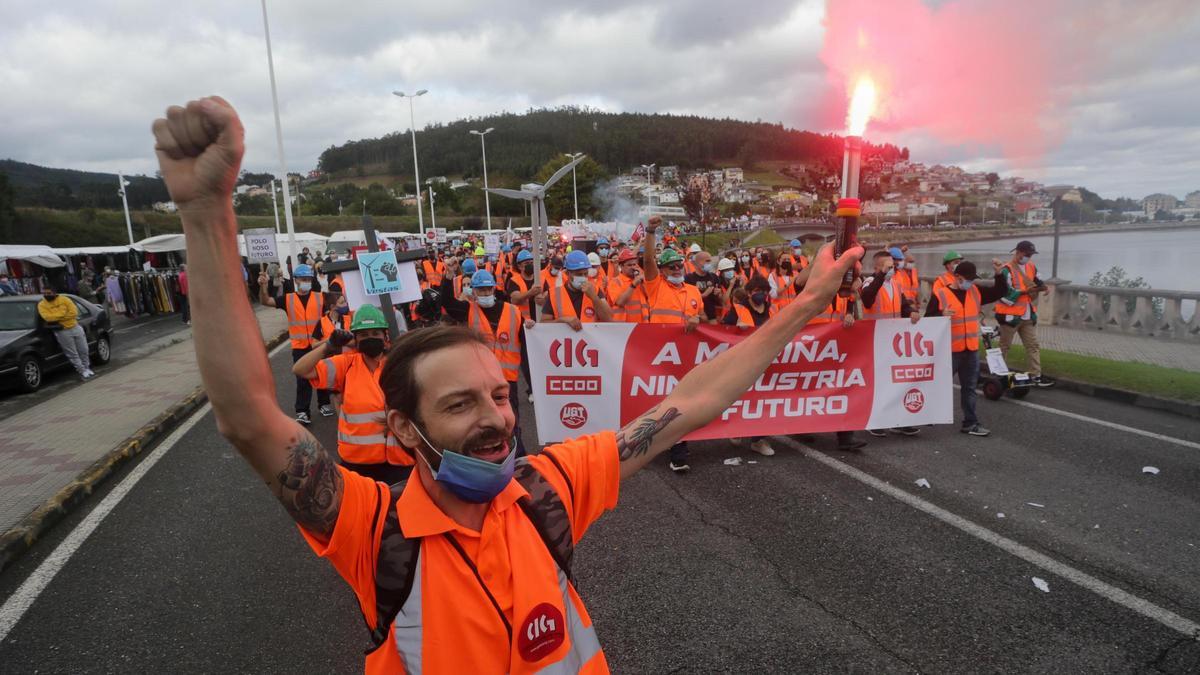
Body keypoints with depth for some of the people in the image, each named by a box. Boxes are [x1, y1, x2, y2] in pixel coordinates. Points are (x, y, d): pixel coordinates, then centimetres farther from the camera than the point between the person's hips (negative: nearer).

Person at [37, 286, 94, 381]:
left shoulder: (64, 299, 0)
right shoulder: (42, 304, -3)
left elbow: (74, 312, -10)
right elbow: (47, 317, -18)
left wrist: (57, 317, -13)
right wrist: (63, 313, -15)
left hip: (75, 327, 2)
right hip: (62, 332, -2)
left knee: (83, 350, 10)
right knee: (72, 354, 1)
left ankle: (87, 368, 26)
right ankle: (83, 372, 7)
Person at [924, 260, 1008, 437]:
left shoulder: (976, 292, 8)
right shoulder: (940, 295, -10)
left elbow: (1001, 291, 12)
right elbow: (928, 319, -10)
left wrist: (999, 274, -3)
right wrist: (942, 315, -29)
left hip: (971, 350, 6)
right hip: (949, 350, -6)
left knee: (969, 388, 10)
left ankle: (970, 423, 16)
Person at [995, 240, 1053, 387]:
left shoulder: (1031, 267, 10)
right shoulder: (1007, 270, -15)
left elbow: (1035, 281, 26)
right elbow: (1004, 294, -20)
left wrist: (1042, 286, 5)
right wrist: (1024, 292, -24)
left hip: (1028, 315, 7)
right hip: (1010, 315, -7)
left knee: (1033, 345, 7)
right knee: (1004, 346, 5)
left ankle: (1036, 375, 12)